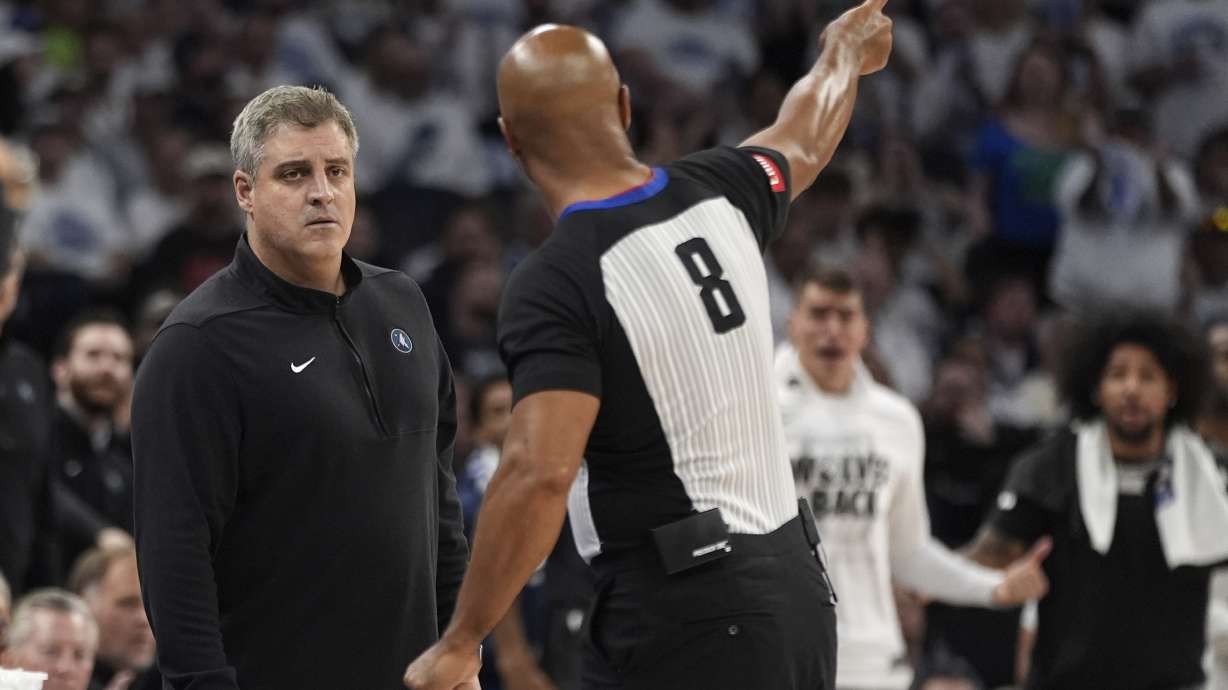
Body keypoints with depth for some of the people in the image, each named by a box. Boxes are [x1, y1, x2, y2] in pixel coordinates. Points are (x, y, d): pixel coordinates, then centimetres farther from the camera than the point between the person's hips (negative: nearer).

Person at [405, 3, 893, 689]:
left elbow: (540, 475, -26)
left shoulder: (556, 284, -16)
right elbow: (803, 142, 29)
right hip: (796, 587, 7)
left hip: (682, 622, -7)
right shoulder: (718, 195, 5)